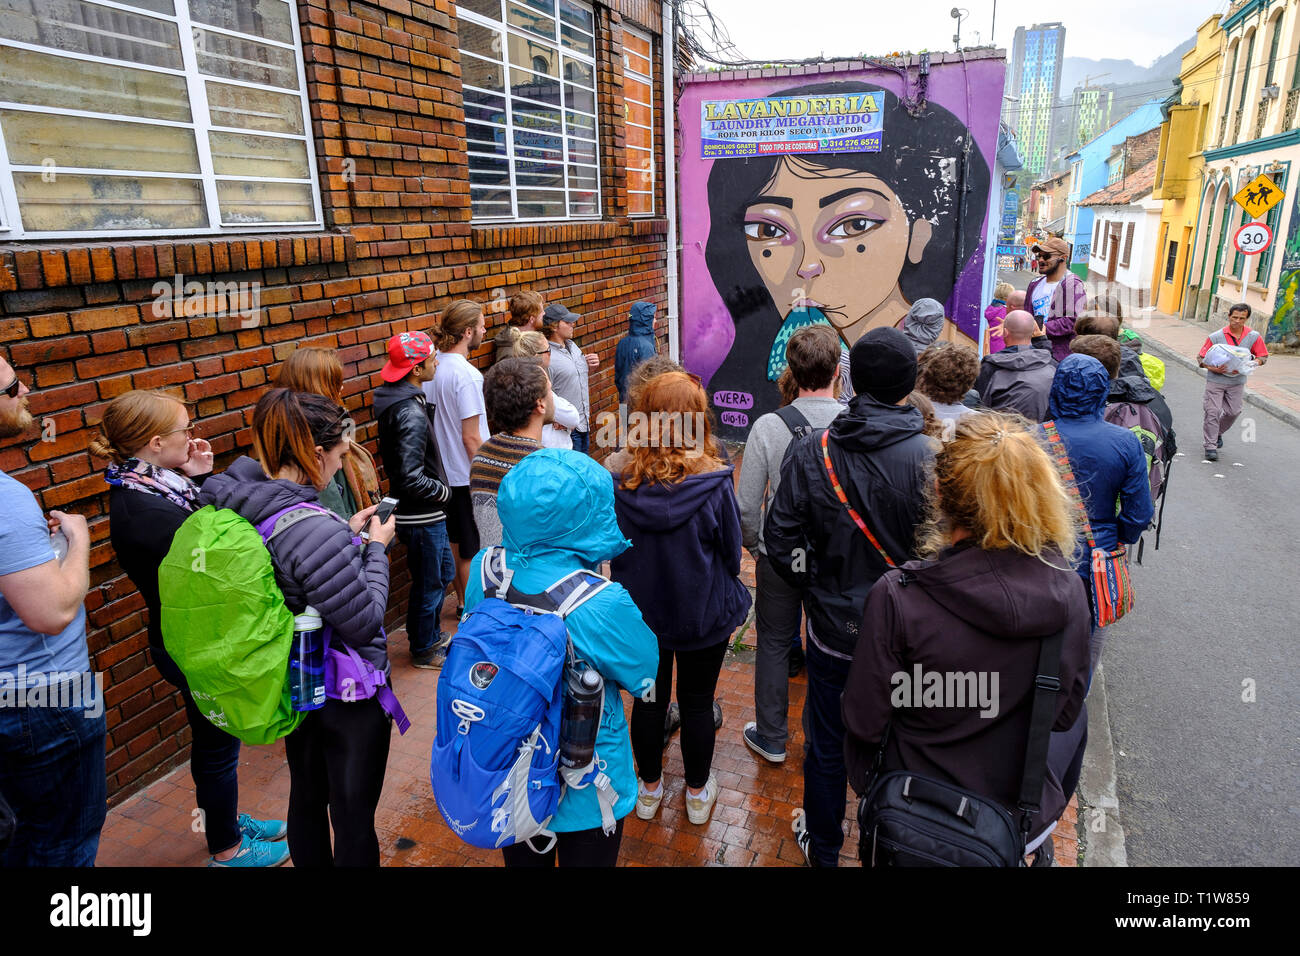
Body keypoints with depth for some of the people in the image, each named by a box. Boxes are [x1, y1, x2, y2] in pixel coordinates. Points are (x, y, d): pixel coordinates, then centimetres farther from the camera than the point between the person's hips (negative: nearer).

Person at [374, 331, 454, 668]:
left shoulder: (396, 401, 4)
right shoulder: (412, 414, -27)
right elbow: (412, 479, -31)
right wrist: (443, 492, -15)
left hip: (426, 514, 10)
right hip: (421, 516, -10)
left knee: (444, 572, 25)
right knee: (428, 583, 9)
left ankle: (432, 634, 42)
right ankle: (424, 650, 29)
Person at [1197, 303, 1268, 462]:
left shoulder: (1254, 337, -5)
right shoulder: (1216, 337, -13)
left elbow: (1263, 356, 5)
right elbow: (1200, 358, -6)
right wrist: (1213, 368, -24)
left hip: (1237, 381, 3)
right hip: (1216, 380, -3)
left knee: (1233, 411, 9)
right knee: (1213, 411, -5)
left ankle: (1218, 433, 38)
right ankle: (1210, 446, 3)